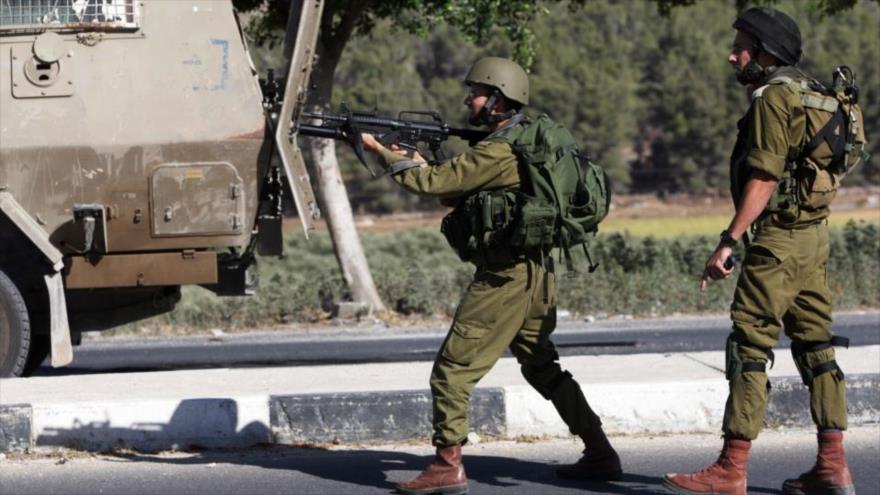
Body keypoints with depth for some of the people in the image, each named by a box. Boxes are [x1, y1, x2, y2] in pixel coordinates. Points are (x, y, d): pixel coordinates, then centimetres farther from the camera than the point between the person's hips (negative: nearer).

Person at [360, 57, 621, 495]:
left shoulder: (500, 151, -16)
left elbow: (435, 182, -18)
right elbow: (462, 192, 20)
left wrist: (380, 151, -7)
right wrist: (423, 165, 6)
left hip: (504, 276, -10)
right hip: (536, 276, 10)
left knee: (452, 370, -6)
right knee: (544, 370, 19)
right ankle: (599, 455, 20)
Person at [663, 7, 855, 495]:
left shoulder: (772, 98, -12)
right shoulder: (810, 96, 16)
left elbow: (763, 179, -19)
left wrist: (727, 243, -21)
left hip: (778, 238, -10)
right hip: (814, 234, 10)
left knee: (749, 349, -8)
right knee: (815, 347, 10)